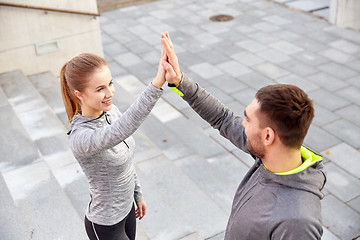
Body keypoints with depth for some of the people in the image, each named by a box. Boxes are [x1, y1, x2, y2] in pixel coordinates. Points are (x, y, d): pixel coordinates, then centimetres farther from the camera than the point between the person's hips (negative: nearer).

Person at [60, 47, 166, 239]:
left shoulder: (111, 111, -8)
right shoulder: (79, 138, -34)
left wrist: (137, 194, 15)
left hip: (126, 207, 7)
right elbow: (120, 132, -55)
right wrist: (157, 84, -65)